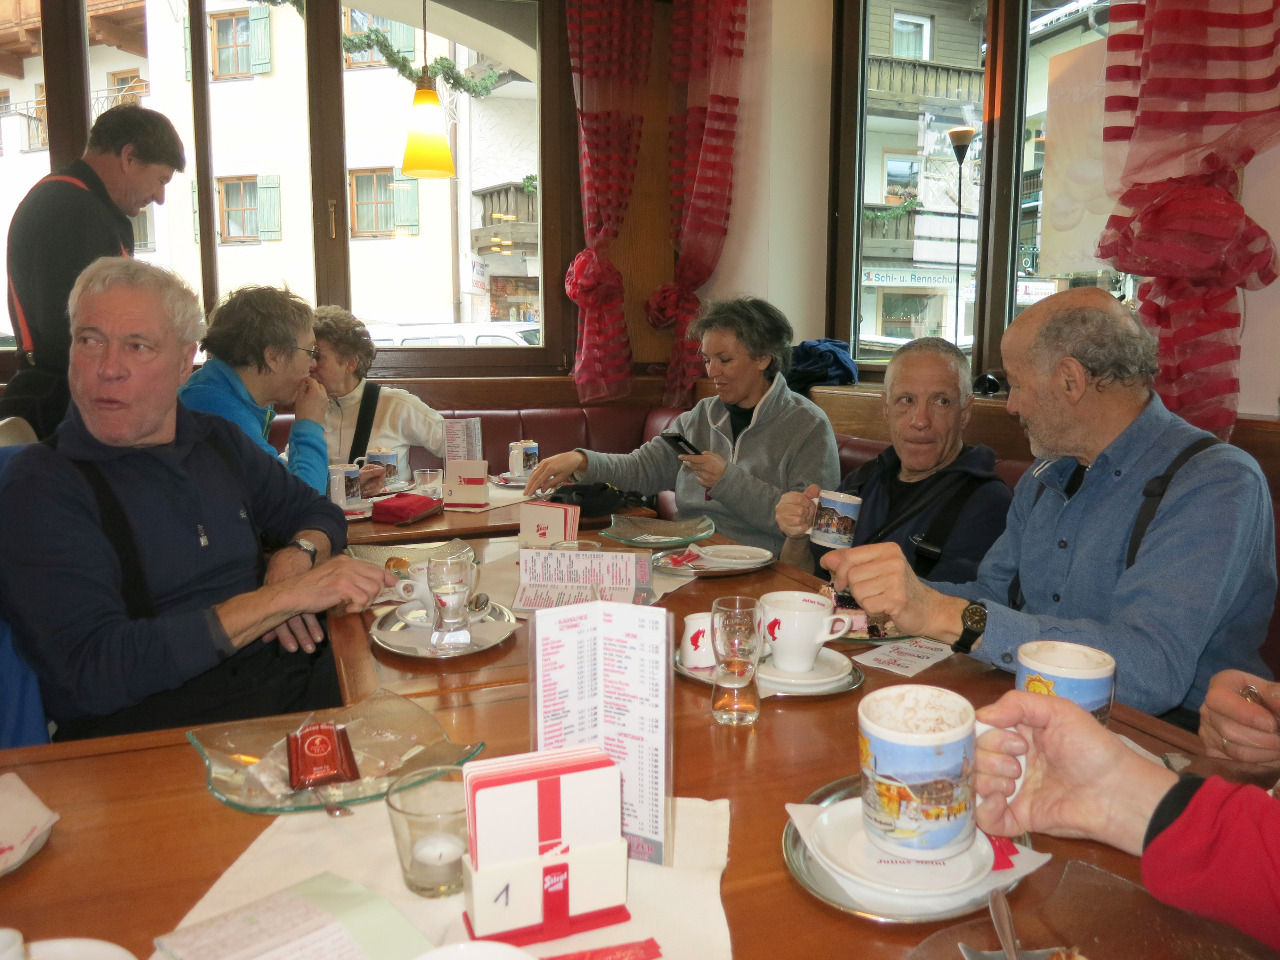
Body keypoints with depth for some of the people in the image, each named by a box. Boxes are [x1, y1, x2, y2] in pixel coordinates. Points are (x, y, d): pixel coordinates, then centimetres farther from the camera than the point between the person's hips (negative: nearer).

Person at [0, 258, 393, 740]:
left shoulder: (218, 441, 13)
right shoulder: (40, 486, -6)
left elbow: (317, 513, 25)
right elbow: (95, 672, -17)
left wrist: (294, 558, 0)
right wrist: (281, 597, -19)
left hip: (292, 674, 6)